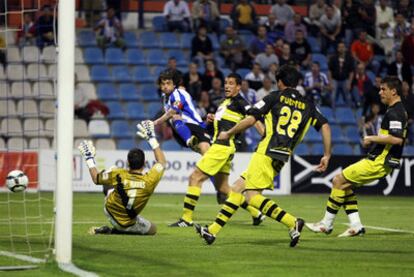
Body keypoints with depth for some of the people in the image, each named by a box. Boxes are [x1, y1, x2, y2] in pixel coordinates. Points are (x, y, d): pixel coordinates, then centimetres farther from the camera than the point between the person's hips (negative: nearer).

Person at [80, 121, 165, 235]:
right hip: (129, 224, -2)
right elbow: (162, 161, -3)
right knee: (153, 229, 26)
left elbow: (96, 179, -5)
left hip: (110, 212, 2)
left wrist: (89, 159, 10)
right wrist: (151, 139, 4)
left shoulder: (118, 175, -26)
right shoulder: (150, 180, -24)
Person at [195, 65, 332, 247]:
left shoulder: (274, 97, 2)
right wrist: (327, 156, 9)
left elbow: (250, 120, -5)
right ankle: (213, 230, 11)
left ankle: (292, 223, -23)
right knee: (237, 188, 13)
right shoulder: (307, 106, 16)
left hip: (266, 154, -7)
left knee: (252, 196, -11)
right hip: (282, 158, 7)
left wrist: (228, 134, 9)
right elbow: (325, 126, 6)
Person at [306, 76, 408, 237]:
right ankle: (356, 226, 10)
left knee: (339, 180, -6)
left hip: (378, 163, -10)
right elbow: (400, 137, 26)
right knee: (345, 185, 14)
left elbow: (397, 139, -31)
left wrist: (373, 138, -20)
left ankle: (327, 224, 0)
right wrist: (375, 140, 17)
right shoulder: (400, 110, 15)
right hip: (380, 161, 10)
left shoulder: (394, 112, -17)